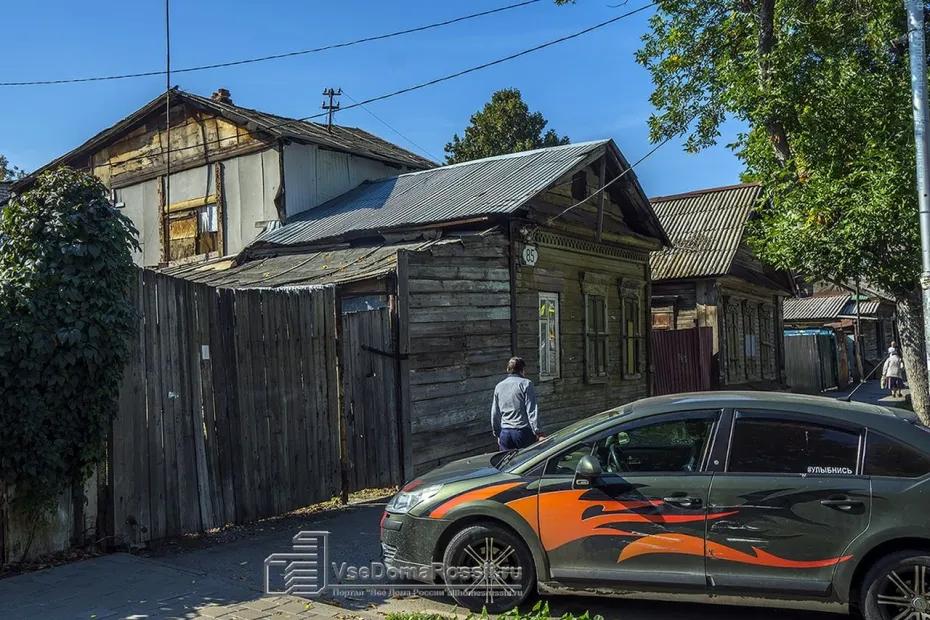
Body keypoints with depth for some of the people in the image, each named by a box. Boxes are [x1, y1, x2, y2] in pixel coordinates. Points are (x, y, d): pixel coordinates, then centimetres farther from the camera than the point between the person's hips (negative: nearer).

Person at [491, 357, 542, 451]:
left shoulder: (499, 386, 13)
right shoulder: (526, 384, -4)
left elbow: (494, 414, 17)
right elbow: (532, 411, -9)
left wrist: (497, 433, 26)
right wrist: (537, 432, -8)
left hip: (504, 433, 5)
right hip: (522, 430, -4)